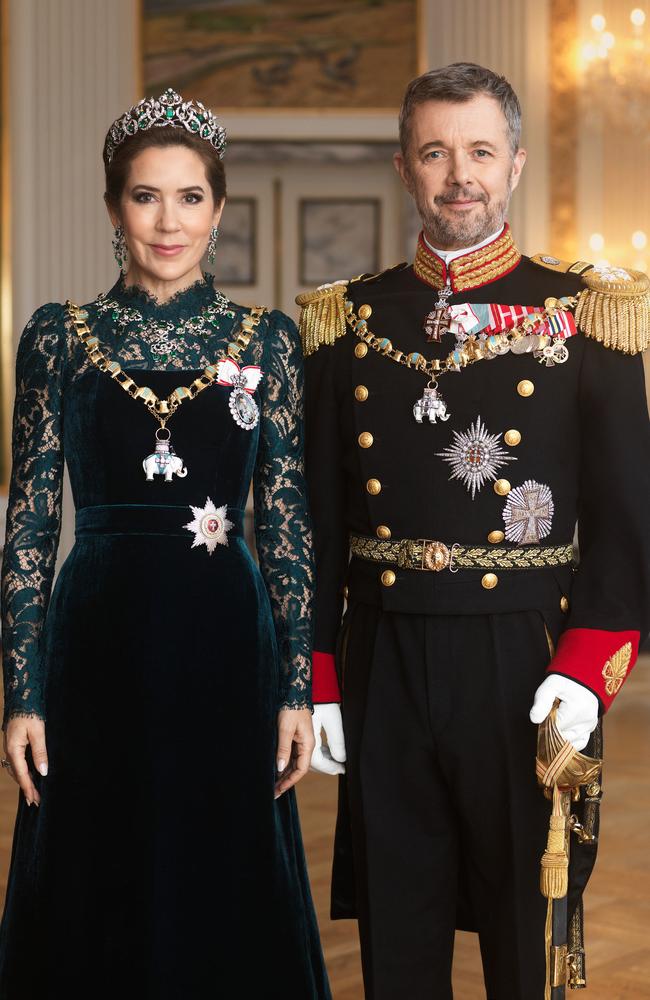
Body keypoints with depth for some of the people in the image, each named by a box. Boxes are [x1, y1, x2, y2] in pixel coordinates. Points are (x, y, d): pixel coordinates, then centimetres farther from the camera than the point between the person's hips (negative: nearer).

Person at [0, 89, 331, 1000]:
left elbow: (288, 525, 4)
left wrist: (298, 688, -2)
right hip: (98, 643, 0)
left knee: (230, 898, 8)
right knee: (99, 900, 8)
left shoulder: (267, 341, 4)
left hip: (227, 640, 0)